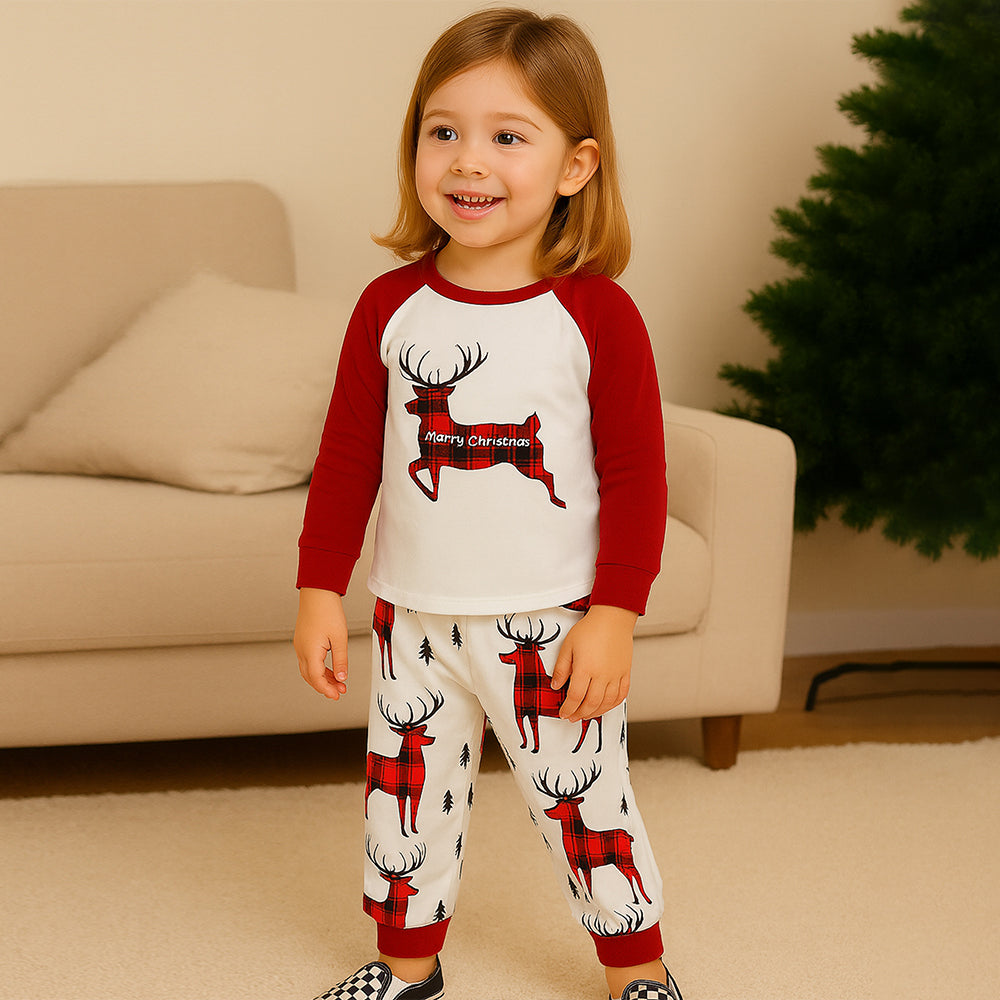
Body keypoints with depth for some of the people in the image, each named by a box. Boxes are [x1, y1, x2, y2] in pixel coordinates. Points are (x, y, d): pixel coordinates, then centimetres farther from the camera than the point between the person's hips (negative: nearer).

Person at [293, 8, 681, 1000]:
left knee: (583, 798, 8)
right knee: (408, 794, 15)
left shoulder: (597, 314, -11)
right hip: (416, 620, 3)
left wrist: (613, 616, -12)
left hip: (553, 624, -3)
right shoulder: (390, 306, -3)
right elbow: (347, 457, 4)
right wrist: (319, 591, 2)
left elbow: (635, 476, -9)